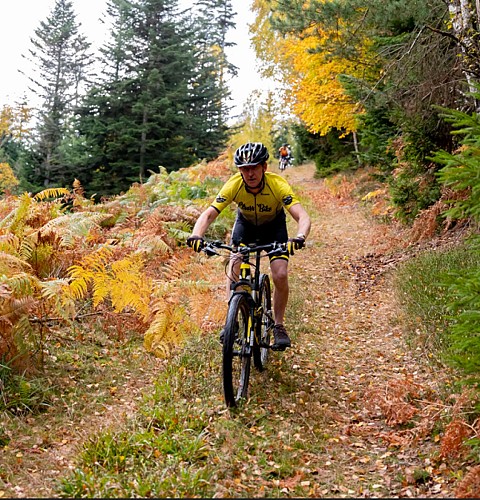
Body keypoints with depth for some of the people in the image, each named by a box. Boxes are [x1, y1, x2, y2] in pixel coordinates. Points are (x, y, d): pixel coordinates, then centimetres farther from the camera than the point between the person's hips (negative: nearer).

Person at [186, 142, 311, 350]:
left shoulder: (278, 185, -36)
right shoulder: (233, 185, -31)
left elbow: (303, 217, -44)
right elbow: (209, 214, -34)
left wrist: (300, 237, -65)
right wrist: (196, 235, -54)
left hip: (273, 225, -1)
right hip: (245, 223, 2)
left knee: (280, 275, -17)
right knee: (234, 271, -17)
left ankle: (278, 326, 3)